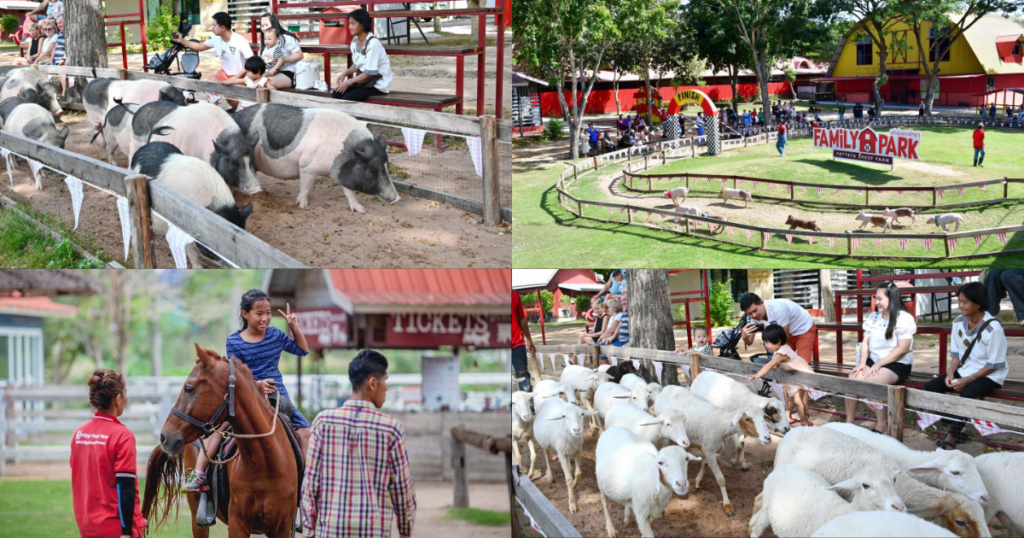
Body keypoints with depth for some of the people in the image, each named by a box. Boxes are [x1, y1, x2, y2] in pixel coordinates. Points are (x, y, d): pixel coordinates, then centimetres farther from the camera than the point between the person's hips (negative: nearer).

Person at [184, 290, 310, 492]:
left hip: (277, 395, 2)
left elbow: (302, 350, 15)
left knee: (304, 431, -10)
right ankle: (198, 473, -20)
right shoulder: (234, 342, -3)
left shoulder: (276, 335, 5)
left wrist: (295, 328, 0)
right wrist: (257, 384, -24)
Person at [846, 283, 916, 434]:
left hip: (897, 365, -6)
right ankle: (849, 422, -12)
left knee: (869, 382, -31)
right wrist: (862, 362, -10)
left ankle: (882, 425, -18)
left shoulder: (904, 319, -9)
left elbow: (903, 349, -16)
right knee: (852, 379, -21)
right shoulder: (874, 317, 12)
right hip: (873, 360, 6)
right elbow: (865, 342, 9)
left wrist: (879, 364, -20)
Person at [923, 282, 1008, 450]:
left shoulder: (993, 328, -20)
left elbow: (994, 364, -17)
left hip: (989, 375, -7)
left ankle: (952, 438, -23)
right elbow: (956, 353, 9)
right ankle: (954, 429, -8)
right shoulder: (958, 322, 0)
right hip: (964, 370, 7)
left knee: (968, 393, -36)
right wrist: (951, 373, -10)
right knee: (930, 387, -11)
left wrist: (968, 379, -20)